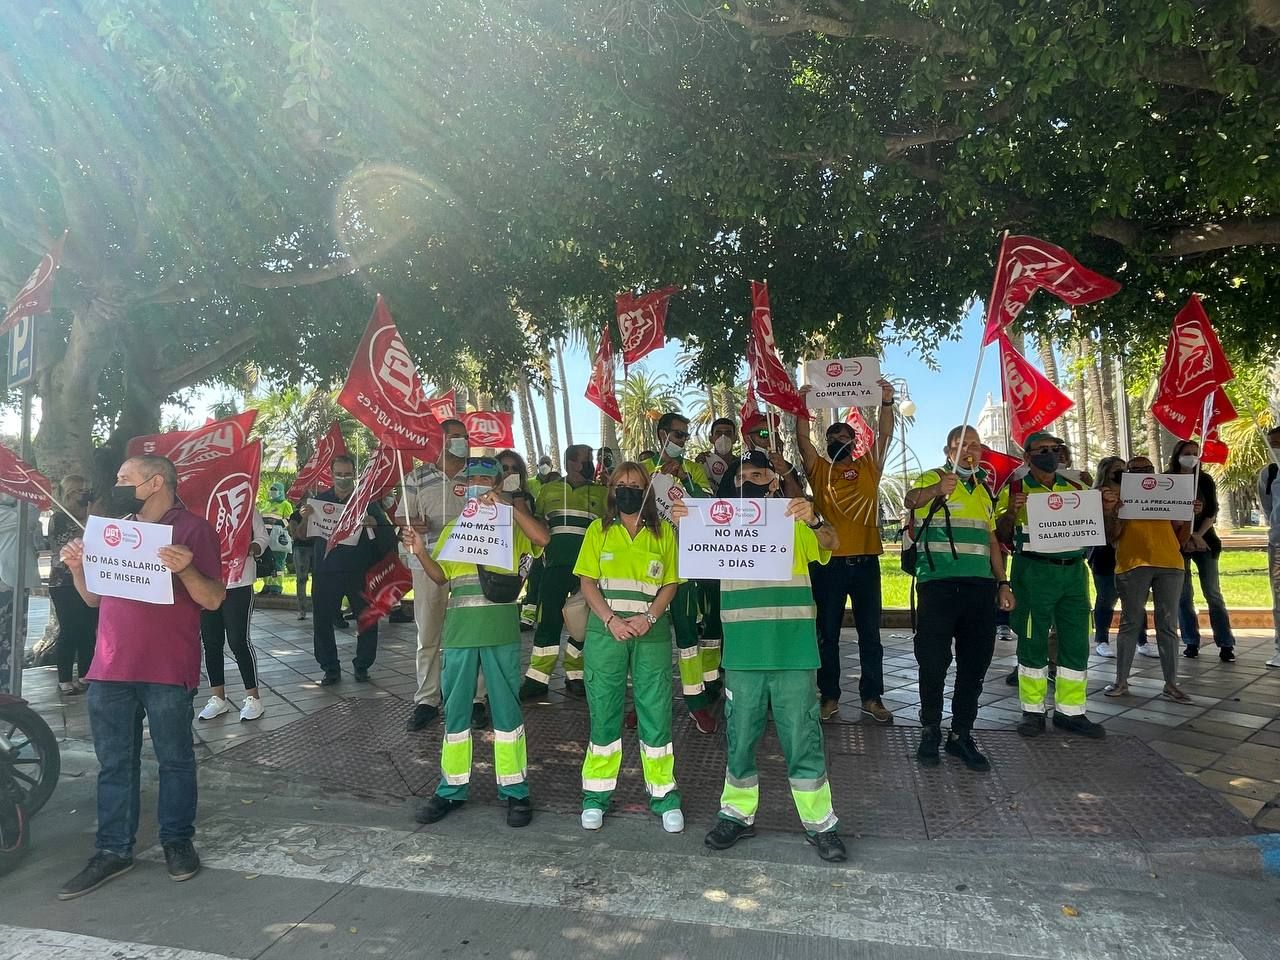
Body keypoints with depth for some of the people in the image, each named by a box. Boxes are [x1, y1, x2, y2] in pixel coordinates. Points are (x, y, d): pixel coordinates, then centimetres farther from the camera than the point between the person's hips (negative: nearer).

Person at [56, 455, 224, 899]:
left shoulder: (193, 528, -5)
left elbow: (213, 599, -10)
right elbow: (94, 598, 21)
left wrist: (185, 569, -27)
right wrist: (78, 567, 3)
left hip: (168, 671, -6)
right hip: (110, 669, 6)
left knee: (175, 760, 7)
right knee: (114, 764, 12)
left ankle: (177, 840, 22)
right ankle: (113, 850, 24)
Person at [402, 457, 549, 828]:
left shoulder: (512, 525, 6)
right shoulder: (452, 529, 16)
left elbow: (543, 539, -15)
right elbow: (440, 577, 10)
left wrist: (507, 504, -16)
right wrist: (421, 551, -7)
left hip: (501, 629, -3)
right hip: (459, 628, 4)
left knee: (506, 707, 3)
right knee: (455, 709, 10)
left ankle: (515, 790, 15)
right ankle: (452, 789, 23)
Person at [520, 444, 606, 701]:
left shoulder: (602, 492, 11)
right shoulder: (549, 489, 13)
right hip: (556, 565, 0)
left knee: (584, 624, 3)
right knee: (548, 620, -3)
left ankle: (574, 677, 16)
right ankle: (537, 679, 5)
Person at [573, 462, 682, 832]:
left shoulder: (663, 531, 7)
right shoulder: (598, 529, 7)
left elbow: (670, 584, 4)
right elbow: (587, 582, 2)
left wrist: (648, 617, -12)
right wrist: (610, 620, -11)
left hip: (652, 631, 0)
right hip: (605, 629, 0)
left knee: (656, 710, 2)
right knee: (604, 710, 5)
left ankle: (663, 794, 15)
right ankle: (597, 794, 17)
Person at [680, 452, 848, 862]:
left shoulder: (795, 524, 3)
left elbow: (828, 543, -13)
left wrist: (814, 520, -36)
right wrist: (682, 525, -23)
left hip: (792, 652, -2)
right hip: (742, 653, 2)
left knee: (802, 738, 6)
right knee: (739, 737, 12)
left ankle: (820, 823, 21)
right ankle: (738, 814, 28)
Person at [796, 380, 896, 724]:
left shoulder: (869, 467, 10)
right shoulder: (818, 469, 8)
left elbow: (885, 435, 0)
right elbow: (802, 438, -3)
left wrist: (886, 403, -11)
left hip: (866, 561, 1)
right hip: (828, 562, -1)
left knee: (870, 634, 8)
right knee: (827, 634, 7)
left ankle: (872, 697, 19)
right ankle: (829, 696, 18)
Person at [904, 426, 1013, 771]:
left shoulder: (985, 490, 19)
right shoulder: (932, 479, -1)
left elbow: (992, 541, 23)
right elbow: (912, 499, -26)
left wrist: (1003, 583, 15)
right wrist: (937, 490, -48)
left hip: (981, 587, 6)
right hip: (939, 584, -6)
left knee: (975, 664, 8)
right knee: (933, 661, -2)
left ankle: (961, 734, 20)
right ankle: (930, 731, 15)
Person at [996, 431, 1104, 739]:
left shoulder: (1076, 489, 15)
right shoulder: (1015, 490, 3)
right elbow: (1002, 535, 0)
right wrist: (1010, 511, -20)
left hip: (1073, 571, 4)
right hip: (1034, 572, -4)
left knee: (1076, 643, 6)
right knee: (1033, 642, 1)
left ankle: (1070, 711, 17)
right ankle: (1032, 711, 11)